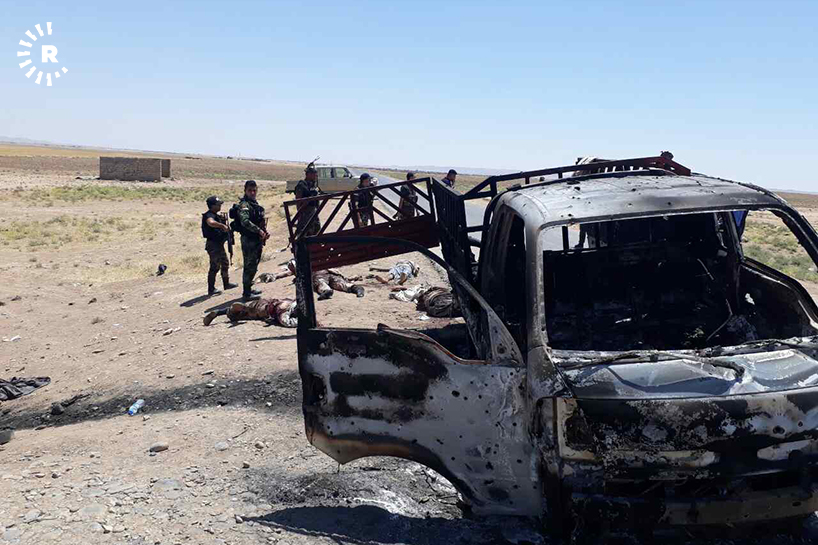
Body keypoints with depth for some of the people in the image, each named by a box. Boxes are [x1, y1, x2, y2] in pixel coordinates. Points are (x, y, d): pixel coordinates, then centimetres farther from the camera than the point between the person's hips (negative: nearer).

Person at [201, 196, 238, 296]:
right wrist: (222, 225, -35)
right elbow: (211, 223, -42)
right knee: (215, 266, -7)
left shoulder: (216, 215, 14)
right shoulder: (209, 215, -18)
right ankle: (211, 289, -1)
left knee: (224, 264, 20)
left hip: (219, 244, 10)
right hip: (213, 245, -10)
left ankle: (226, 284, 33)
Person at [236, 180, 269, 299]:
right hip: (249, 240, -9)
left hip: (257, 240, 9)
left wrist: (264, 232, 8)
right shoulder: (244, 205, -13)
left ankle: (249, 288, 27)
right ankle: (246, 293, -2)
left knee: (253, 265, 16)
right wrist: (259, 230, -28)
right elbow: (245, 221, -28)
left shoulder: (255, 204, 16)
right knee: (249, 266, -7)